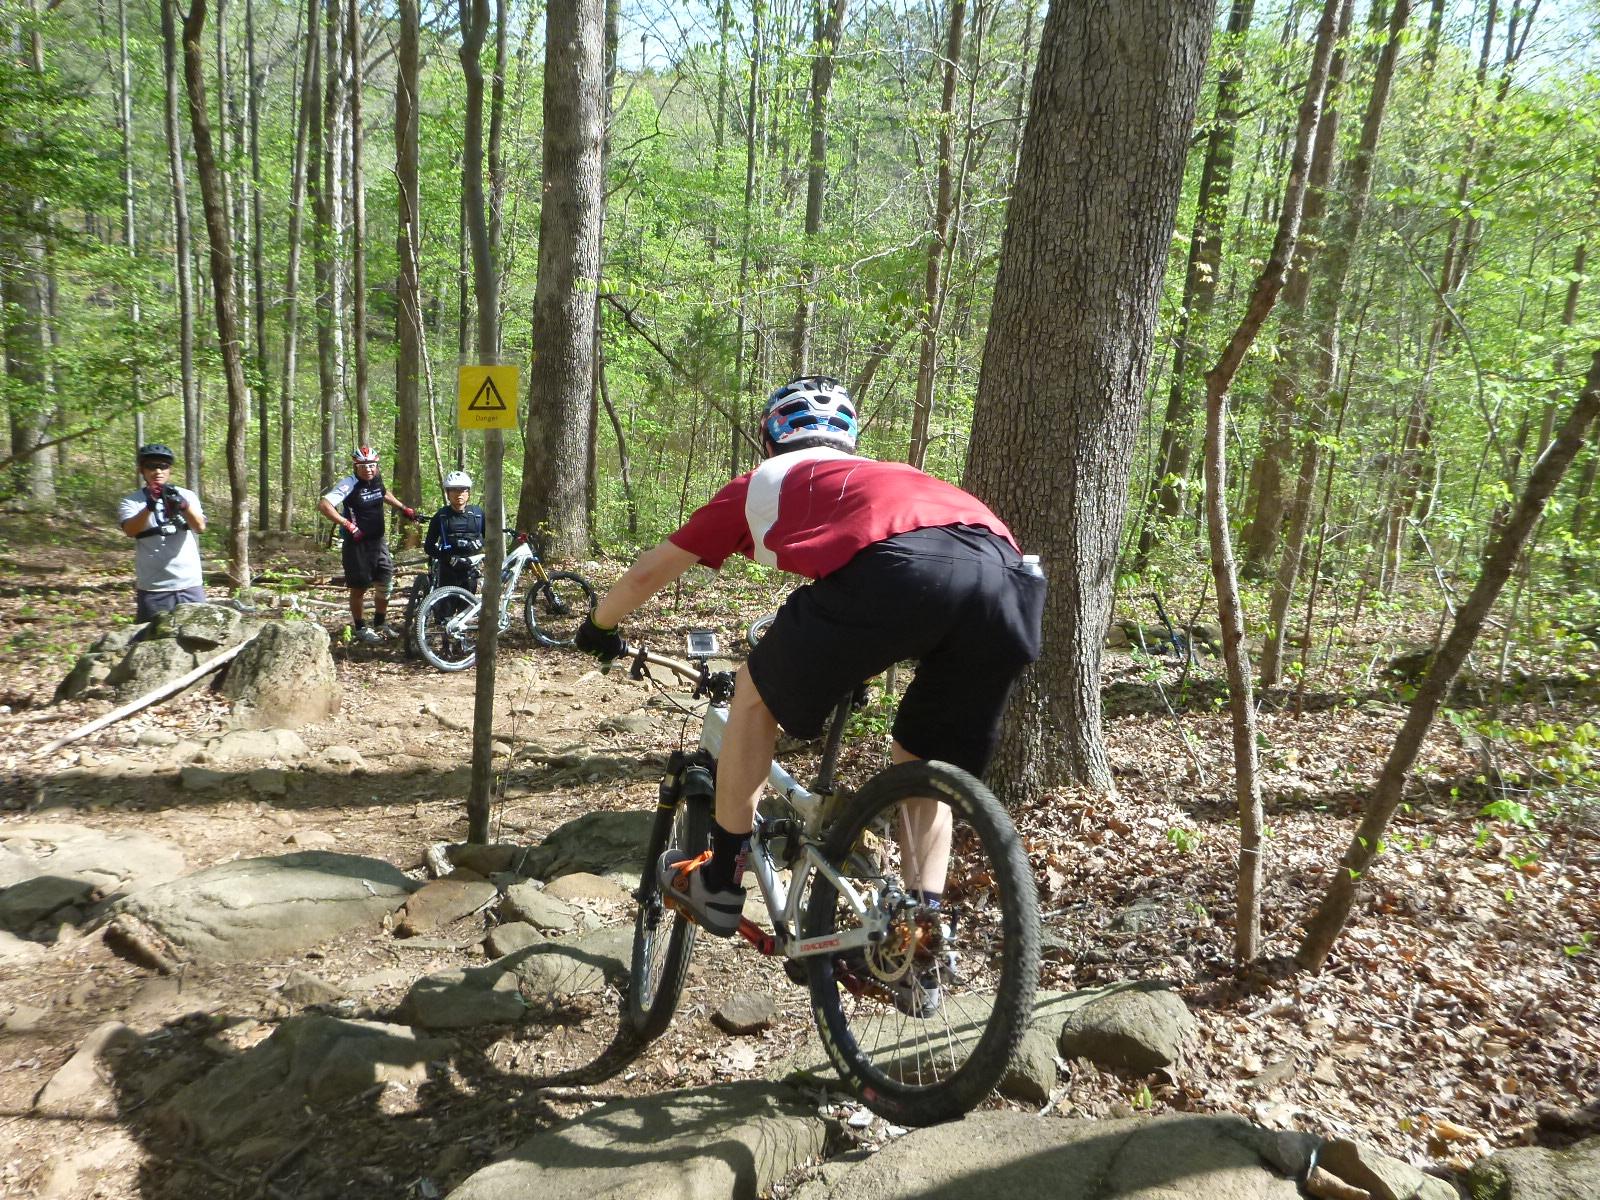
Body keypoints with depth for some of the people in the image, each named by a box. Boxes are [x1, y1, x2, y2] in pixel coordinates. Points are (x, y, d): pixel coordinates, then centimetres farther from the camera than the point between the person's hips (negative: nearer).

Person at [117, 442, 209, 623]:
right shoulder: (131, 501, 3)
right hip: (152, 588, -1)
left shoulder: (186, 496, 6)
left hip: (190, 585, 1)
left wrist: (183, 505, -31)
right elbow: (130, 530, -16)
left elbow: (200, 527, -11)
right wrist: (149, 507, -33)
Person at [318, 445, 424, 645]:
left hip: (378, 541, 6)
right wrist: (348, 525, -28)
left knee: (385, 584, 8)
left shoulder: (377, 480, 3)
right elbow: (323, 505, -28)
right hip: (357, 544, -6)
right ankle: (361, 629, 18)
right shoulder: (349, 484, -17)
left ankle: (381, 623, 27)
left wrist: (405, 509, 23)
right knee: (359, 589, 5)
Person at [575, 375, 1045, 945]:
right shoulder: (887, 473, 44)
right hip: (1009, 573, 5)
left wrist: (599, 628, 58)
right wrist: (849, 666, 72)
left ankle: (718, 882, 27)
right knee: (922, 765, 27)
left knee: (757, 694, 20)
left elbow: (648, 572, 39)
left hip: (898, 569, -5)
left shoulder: (765, 480, 31)